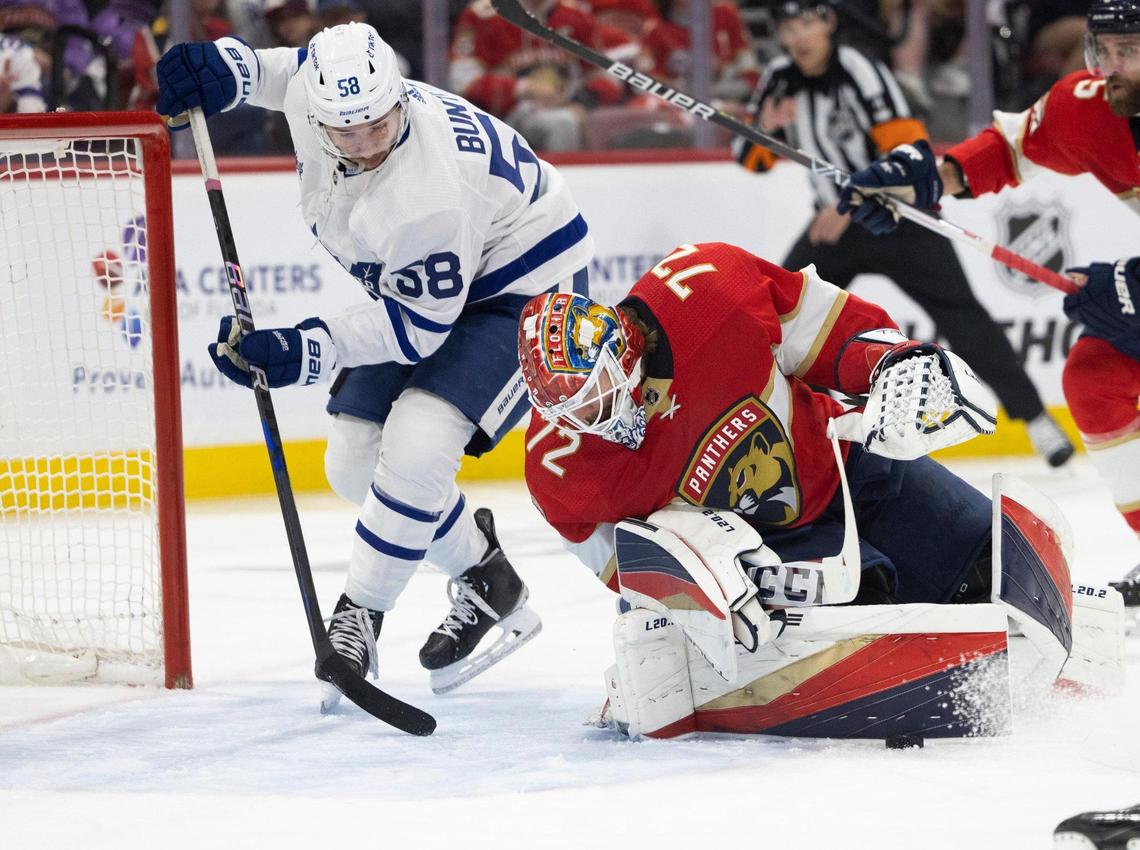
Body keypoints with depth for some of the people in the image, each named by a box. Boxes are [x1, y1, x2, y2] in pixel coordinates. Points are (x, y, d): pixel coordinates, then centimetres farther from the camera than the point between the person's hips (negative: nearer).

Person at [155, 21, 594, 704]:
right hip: (424, 288, 9)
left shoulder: (428, 194, -39)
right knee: (356, 461, 6)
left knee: (416, 446, -25)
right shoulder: (315, 92, -18)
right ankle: (485, 586, 24)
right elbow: (291, 69, 9)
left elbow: (423, 325, -28)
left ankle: (357, 622, -8)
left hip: (523, 288, -9)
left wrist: (308, 352, -33)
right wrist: (230, 67, -10)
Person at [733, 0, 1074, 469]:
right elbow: (753, 161, 9)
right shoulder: (779, 79, 1)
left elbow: (909, 150, -25)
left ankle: (1034, 417, -12)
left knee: (959, 313, -14)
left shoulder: (859, 73, -19)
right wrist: (765, 130, -14)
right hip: (835, 221, 6)